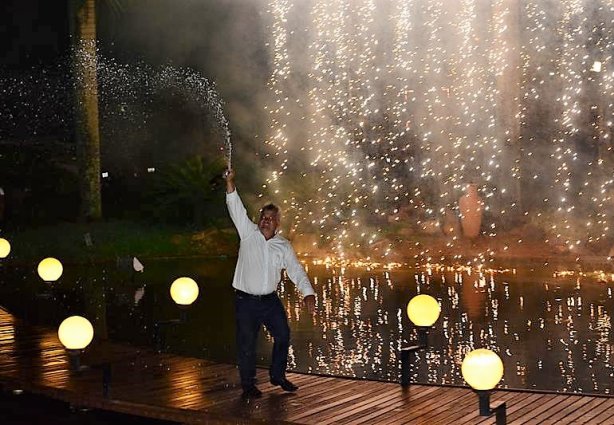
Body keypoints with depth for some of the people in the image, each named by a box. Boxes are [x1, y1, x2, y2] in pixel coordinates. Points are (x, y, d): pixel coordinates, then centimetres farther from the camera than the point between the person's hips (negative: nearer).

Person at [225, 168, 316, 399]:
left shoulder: (283, 246, 4)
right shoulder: (249, 233, -1)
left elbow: (296, 270, 0)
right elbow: (236, 209, -11)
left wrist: (308, 293, -14)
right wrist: (230, 183, -22)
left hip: (270, 300, 3)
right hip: (246, 301, -3)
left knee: (283, 337, 8)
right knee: (247, 344, 1)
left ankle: (278, 376, 29)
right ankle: (248, 384, 16)